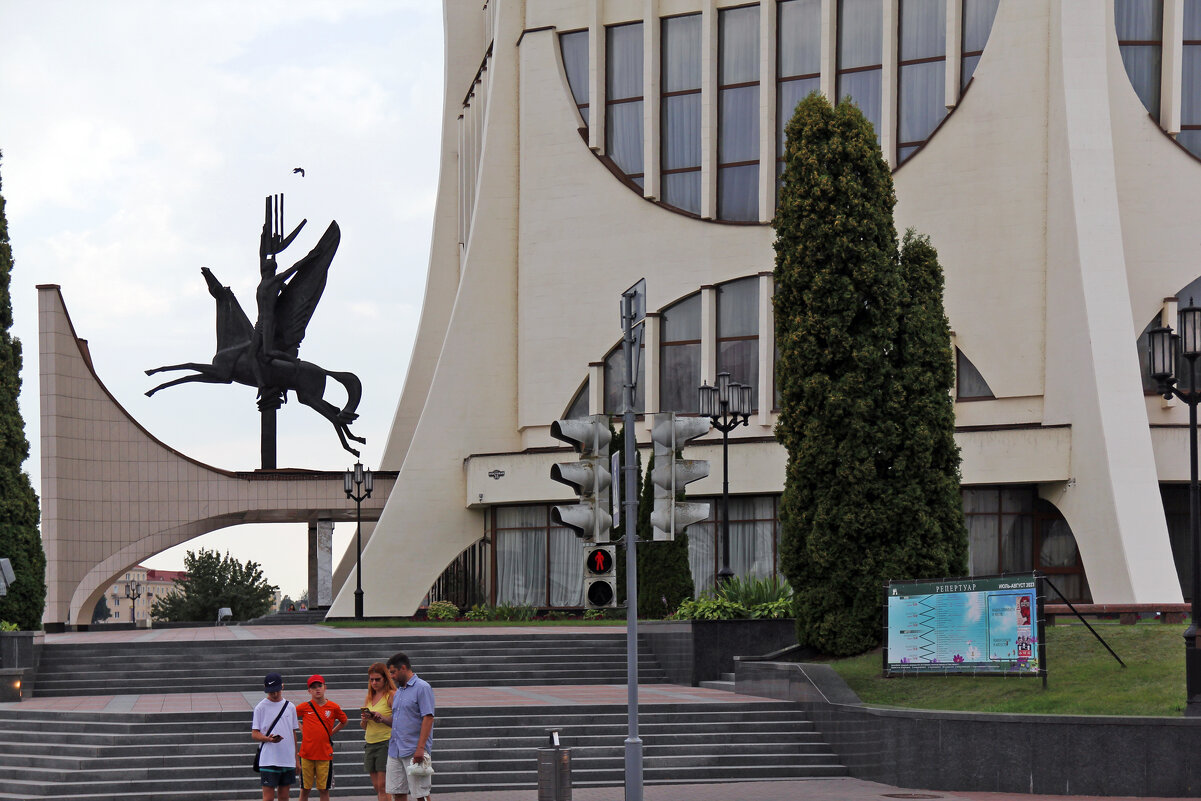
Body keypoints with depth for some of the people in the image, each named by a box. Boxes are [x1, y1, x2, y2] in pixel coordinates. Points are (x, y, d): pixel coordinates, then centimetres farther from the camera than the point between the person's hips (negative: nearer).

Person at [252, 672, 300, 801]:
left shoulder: (290, 707, 10)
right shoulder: (261, 707, -2)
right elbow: (254, 734, -4)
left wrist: (296, 757, 15)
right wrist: (269, 739, -24)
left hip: (288, 761, 4)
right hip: (268, 761, -4)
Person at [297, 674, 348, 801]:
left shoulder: (333, 707, 0)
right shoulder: (305, 707, -1)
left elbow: (344, 721, 18)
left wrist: (331, 733, 7)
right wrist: (302, 729, 6)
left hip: (325, 754, 0)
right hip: (307, 753, 0)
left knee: (324, 789, 4)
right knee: (305, 789, 5)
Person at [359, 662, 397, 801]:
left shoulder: (392, 695, -5)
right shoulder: (369, 698, 16)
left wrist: (382, 718, -23)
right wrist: (364, 720, -2)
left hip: (385, 741, -7)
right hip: (370, 743, 7)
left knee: (382, 786, -11)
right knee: (377, 787, 6)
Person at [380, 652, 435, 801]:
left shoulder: (422, 687, -7)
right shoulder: (398, 691, 19)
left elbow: (428, 718, -14)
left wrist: (420, 748, -21)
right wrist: (382, 719, 4)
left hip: (413, 751, -8)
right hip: (395, 750, 8)